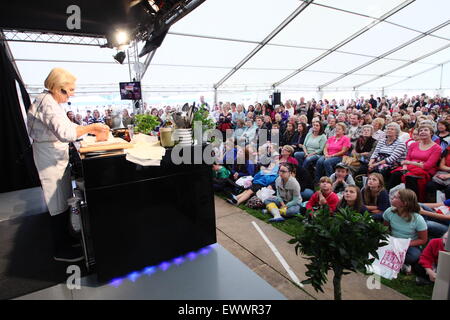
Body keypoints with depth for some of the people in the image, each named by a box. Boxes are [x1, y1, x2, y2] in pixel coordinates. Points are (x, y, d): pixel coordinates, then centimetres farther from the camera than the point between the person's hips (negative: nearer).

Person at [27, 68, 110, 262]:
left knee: (63, 202, 19)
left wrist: (92, 130, 7)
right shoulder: (48, 103, -21)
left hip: (57, 158, 10)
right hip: (51, 160, -10)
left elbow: (67, 126, 17)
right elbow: (65, 133, -35)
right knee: (59, 205, 0)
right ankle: (61, 251, 14)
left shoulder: (53, 102, 11)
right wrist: (92, 127, -27)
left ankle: (64, 238, 36)